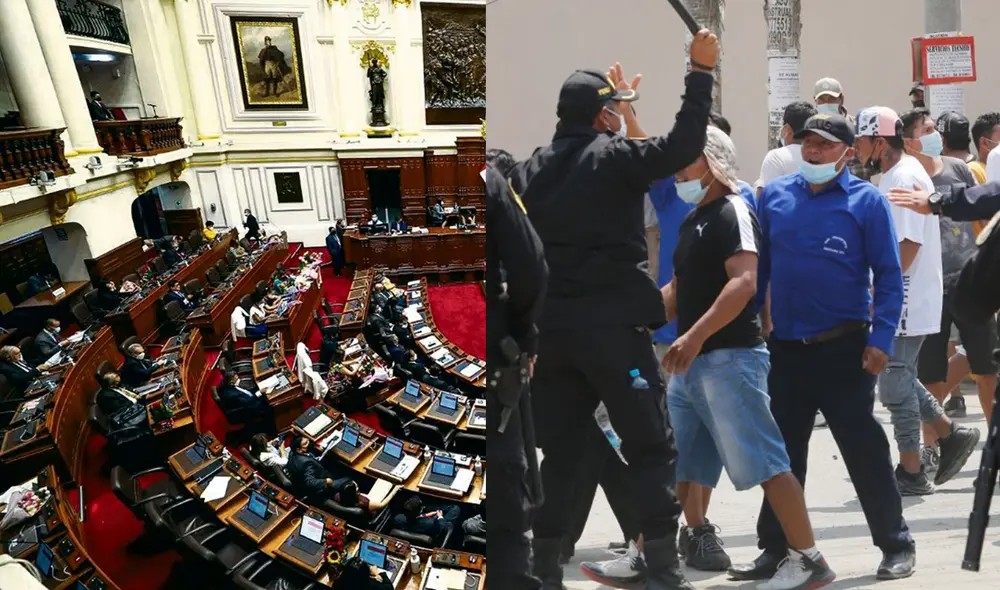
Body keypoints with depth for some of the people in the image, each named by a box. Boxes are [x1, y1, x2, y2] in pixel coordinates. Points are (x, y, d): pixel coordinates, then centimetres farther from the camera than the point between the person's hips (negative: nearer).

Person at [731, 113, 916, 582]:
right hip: (784, 348, 4)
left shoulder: (865, 200, -4)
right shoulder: (773, 195, 5)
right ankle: (776, 548, 27)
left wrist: (881, 339, -14)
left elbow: (888, 276, -5)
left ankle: (896, 545, 30)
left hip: (843, 349, -3)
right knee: (782, 453, 12)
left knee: (865, 452, 8)